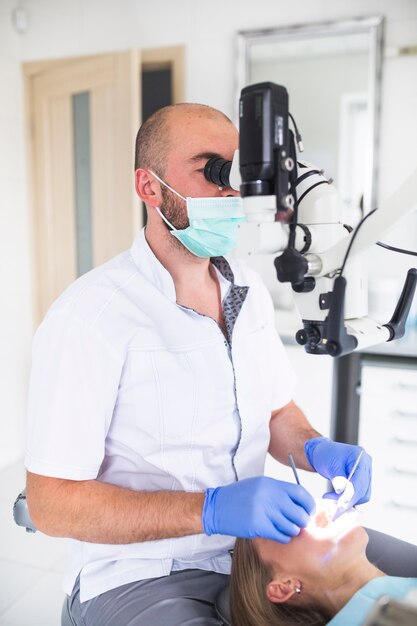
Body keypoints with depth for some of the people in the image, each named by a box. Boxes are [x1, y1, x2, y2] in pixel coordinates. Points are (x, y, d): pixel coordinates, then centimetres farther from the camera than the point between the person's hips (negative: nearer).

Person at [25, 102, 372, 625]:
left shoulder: (249, 289, 3)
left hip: (256, 539, 6)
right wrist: (212, 508, -28)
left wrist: (316, 450, -10)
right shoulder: (89, 317, -20)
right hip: (138, 573, -5)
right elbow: (51, 501, -18)